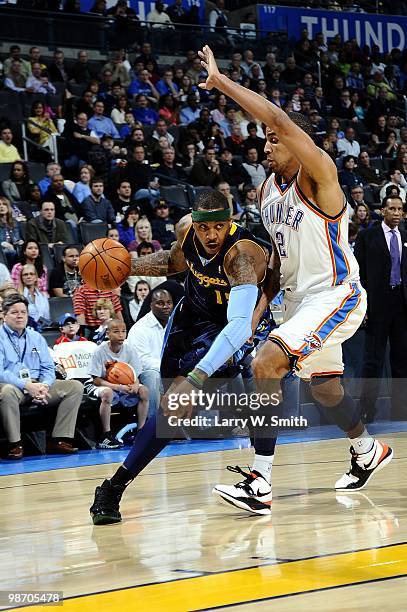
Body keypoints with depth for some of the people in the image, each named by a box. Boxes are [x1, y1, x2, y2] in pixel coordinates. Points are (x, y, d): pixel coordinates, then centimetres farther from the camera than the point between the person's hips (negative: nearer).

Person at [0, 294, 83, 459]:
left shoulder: (36, 337, 18)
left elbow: (48, 368, 13)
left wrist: (44, 386, -11)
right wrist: (27, 386, -24)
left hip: (38, 385, 6)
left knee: (75, 387, -9)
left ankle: (60, 439, -15)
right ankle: (15, 444, -30)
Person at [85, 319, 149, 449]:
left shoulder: (129, 350, -5)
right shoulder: (100, 351, -16)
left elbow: (135, 376, -1)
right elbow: (96, 380, -17)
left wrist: (134, 385, -27)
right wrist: (118, 387, -29)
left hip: (124, 386, 5)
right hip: (101, 386, -5)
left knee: (144, 390, -18)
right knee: (107, 393, -38)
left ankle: (140, 431, -9)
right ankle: (106, 436, -32)